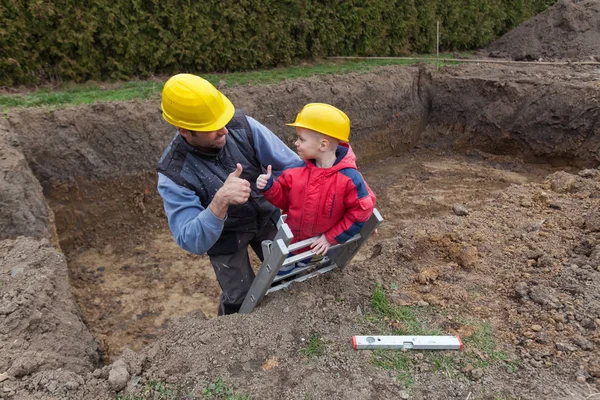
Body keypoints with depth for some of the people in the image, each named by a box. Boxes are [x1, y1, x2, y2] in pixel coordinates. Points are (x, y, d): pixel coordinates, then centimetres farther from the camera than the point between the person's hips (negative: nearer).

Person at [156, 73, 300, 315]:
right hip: (223, 232, -3)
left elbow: (290, 165, -21)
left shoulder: (242, 126, -27)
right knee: (241, 298, 5)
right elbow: (191, 242, -34)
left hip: (265, 216, 3)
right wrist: (220, 201, -51)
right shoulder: (173, 175, -31)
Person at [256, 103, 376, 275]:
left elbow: (360, 212, -19)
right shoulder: (294, 171, -19)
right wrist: (269, 187, -24)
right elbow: (284, 199, -3)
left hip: (321, 245, -1)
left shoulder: (349, 178, -28)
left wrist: (331, 237, -15)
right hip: (291, 239, 2)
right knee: (282, 274, 25)